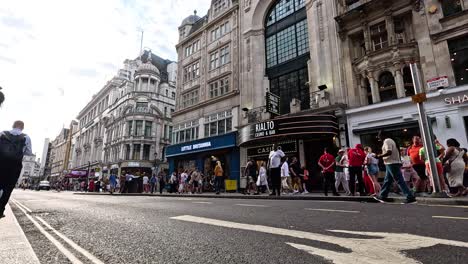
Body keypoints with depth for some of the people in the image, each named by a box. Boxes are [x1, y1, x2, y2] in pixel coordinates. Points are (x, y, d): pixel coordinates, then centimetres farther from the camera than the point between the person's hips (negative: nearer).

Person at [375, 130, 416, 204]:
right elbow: (391, 152, 21)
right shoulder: (390, 140, 19)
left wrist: (380, 156, -15)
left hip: (392, 164, -11)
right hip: (392, 164, 11)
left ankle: (410, 197, -5)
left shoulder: (387, 141, -13)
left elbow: (389, 152, -24)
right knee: (387, 181, 13)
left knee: (400, 181, -7)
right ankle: (382, 196, 19)